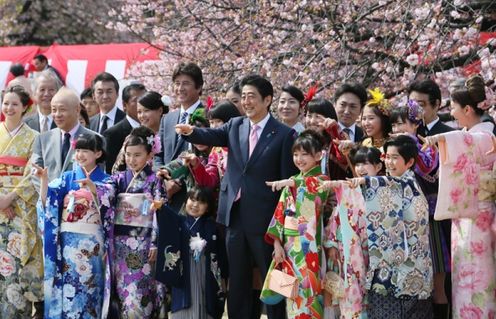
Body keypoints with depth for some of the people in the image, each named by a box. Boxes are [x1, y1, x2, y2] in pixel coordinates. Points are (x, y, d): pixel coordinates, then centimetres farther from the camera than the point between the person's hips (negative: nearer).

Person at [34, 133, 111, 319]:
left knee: (87, 289, 2)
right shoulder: (67, 178, 7)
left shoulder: (105, 181, 2)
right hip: (68, 242, 2)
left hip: (92, 243, -2)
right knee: (66, 288, 1)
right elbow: (47, 203, -4)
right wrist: (44, 179, -16)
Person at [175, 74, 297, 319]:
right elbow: (212, 136, -8)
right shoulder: (235, 127, 10)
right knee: (237, 281, 12)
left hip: (264, 218, -5)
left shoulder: (284, 135, -5)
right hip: (235, 215, 5)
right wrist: (191, 132, -31)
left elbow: (288, 180, -6)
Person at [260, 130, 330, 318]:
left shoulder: (322, 180, -2)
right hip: (289, 245, 5)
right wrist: (277, 243, -1)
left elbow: (316, 187, -28)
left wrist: (293, 183, -40)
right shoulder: (291, 182, 14)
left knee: (308, 292, -6)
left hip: (309, 245, -5)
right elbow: (280, 213, 9)